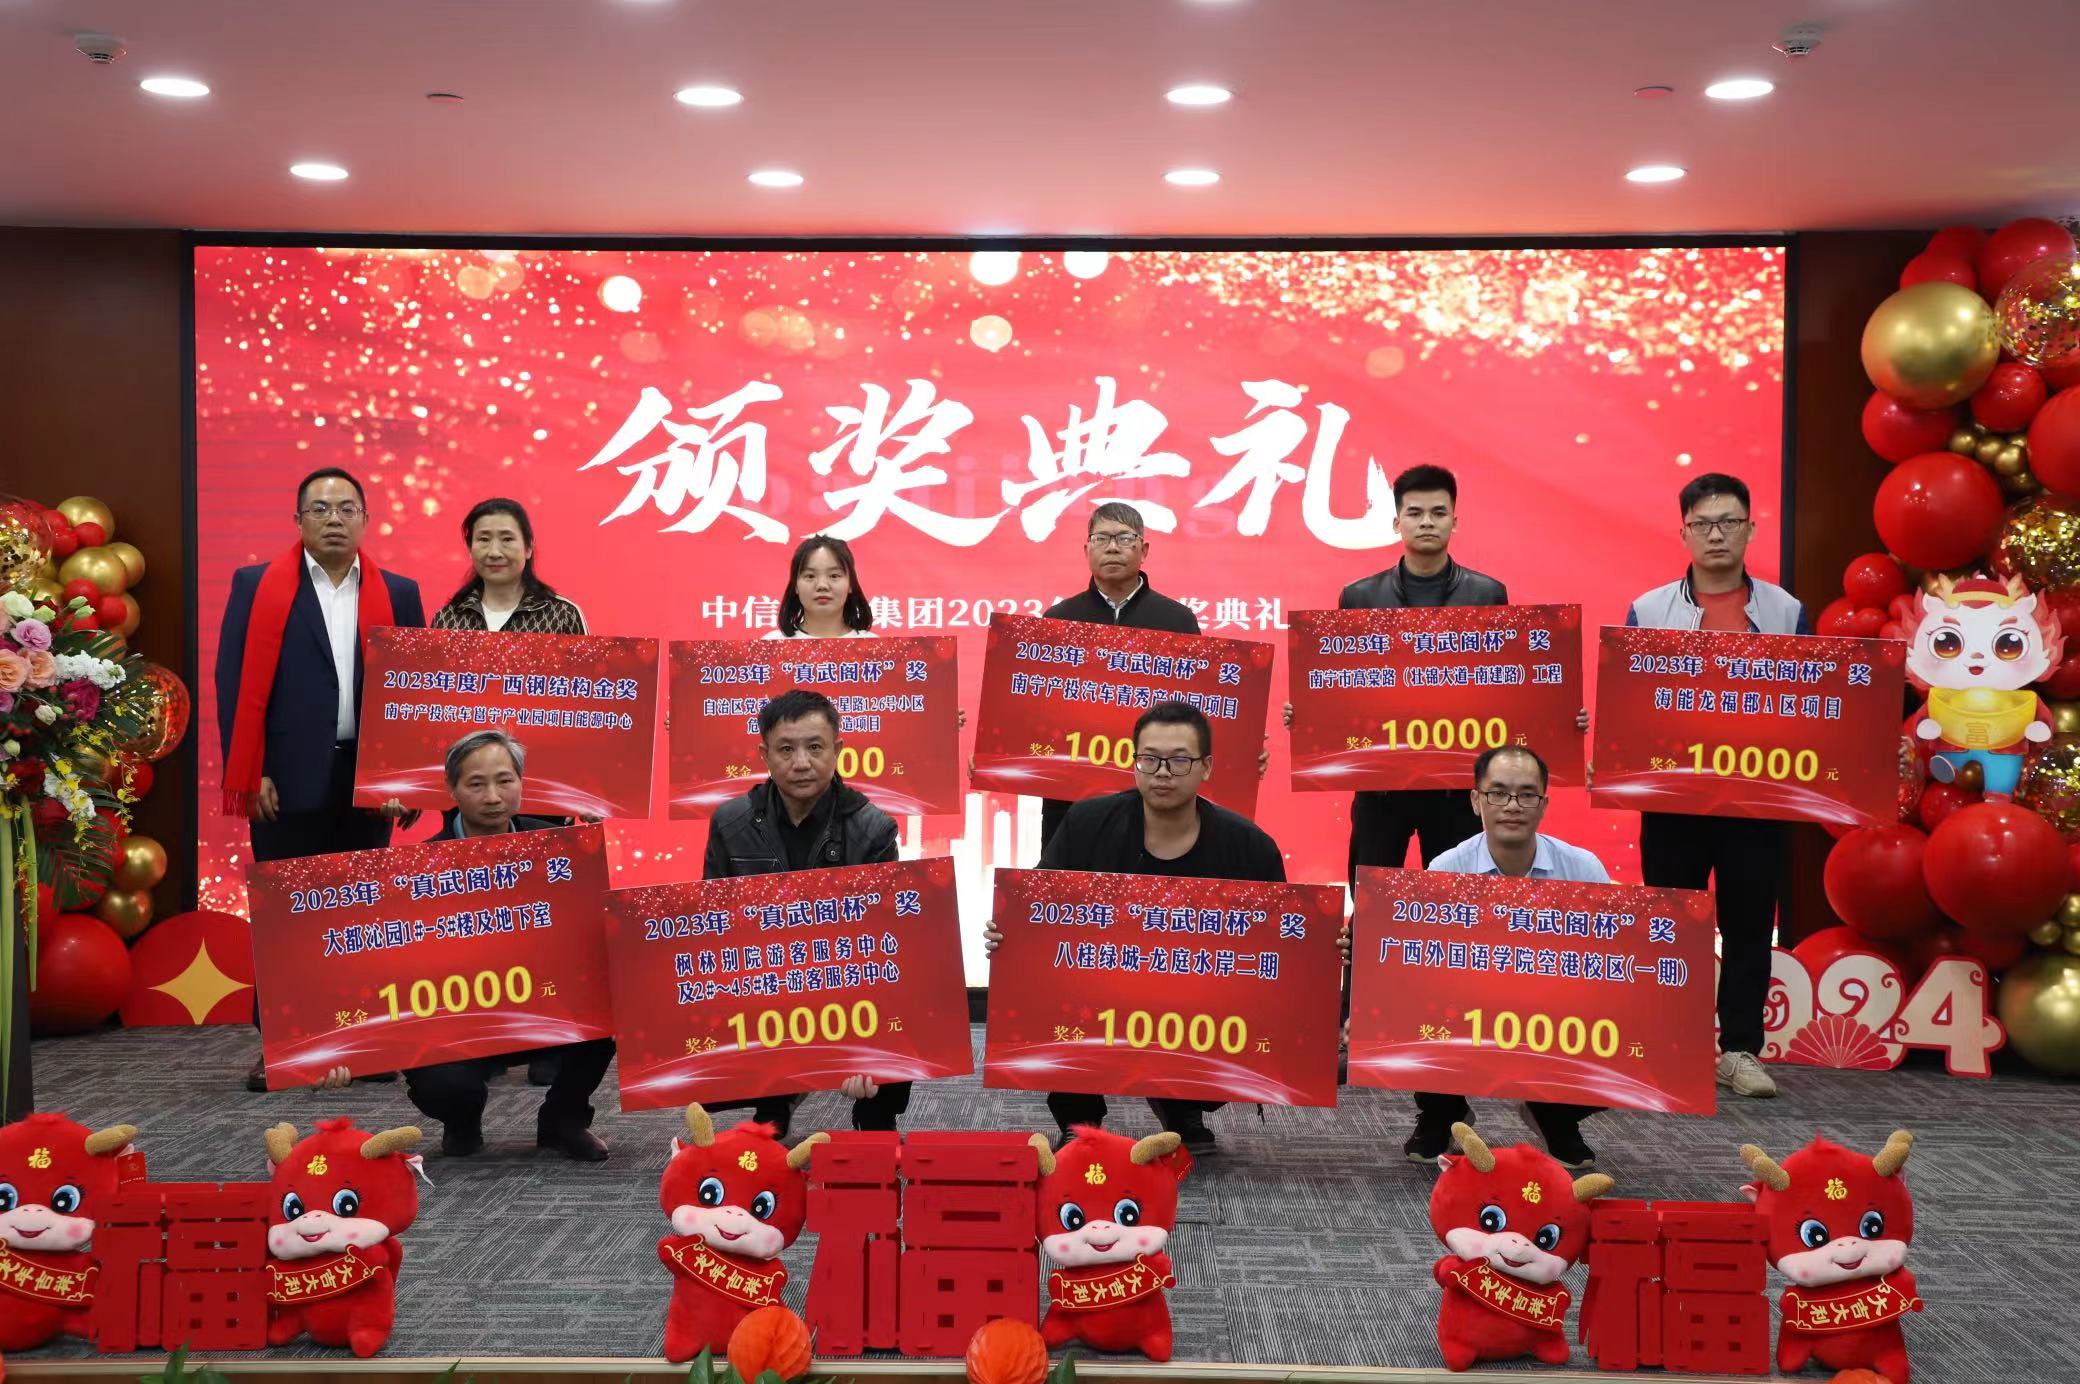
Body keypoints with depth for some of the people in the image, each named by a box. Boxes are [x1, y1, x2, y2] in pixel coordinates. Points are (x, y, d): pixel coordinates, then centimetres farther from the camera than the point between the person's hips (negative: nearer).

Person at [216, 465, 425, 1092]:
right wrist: (251, 774, -8)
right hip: (288, 779, -2)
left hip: (368, 780, 2)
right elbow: (235, 682, -1)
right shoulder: (257, 586, 3)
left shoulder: (398, 594, 9)